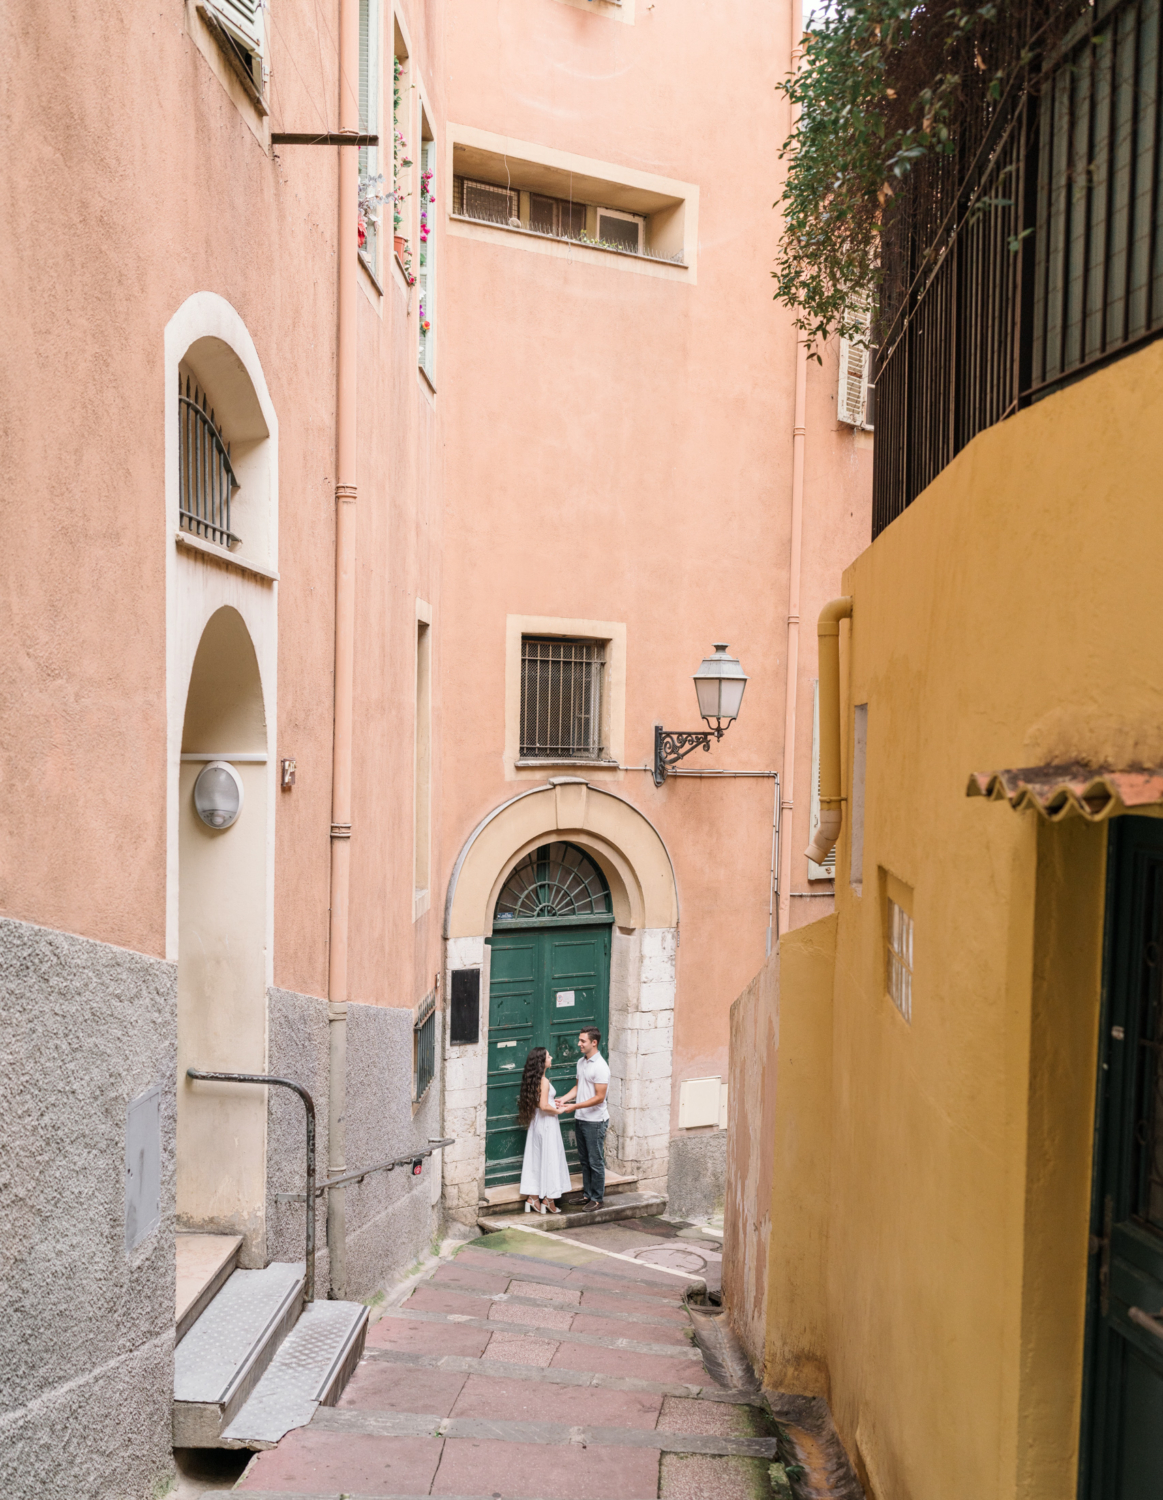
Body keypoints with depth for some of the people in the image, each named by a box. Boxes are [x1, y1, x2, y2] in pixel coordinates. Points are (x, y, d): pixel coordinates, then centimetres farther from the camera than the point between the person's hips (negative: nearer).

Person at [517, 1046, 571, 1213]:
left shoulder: (533, 1079, 7)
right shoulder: (544, 1081, -20)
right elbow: (543, 1106, -25)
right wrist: (558, 1110, -10)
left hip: (536, 1123, 9)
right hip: (547, 1124, -9)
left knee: (536, 1159, 12)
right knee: (549, 1159, 2)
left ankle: (533, 1197, 16)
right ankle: (548, 1199, 10)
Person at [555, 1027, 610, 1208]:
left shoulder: (600, 1066, -19)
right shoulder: (581, 1062, 8)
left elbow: (599, 1097, -21)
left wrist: (574, 1106, -22)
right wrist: (564, 1099, 2)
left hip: (595, 1120, -9)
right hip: (580, 1119, 9)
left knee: (596, 1161, 2)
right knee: (584, 1159, 16)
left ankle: (597, 1198, 12)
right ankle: (588, 1194, 27)